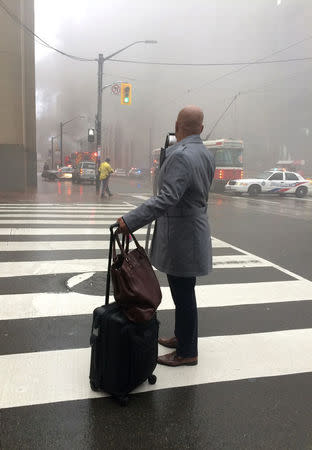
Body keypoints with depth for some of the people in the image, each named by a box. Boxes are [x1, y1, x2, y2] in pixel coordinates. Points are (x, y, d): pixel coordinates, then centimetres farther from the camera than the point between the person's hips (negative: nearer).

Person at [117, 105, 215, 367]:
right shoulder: (207, 154, 8)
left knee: (183, 294, 3)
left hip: (180, 238, -10)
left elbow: (167, 198, -31)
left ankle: (187, 353, 19)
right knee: (183, 291, 21)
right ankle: (182, 337, 38)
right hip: (194, 230, 10)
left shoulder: (180, 156, -21)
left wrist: (131, 221, -32)